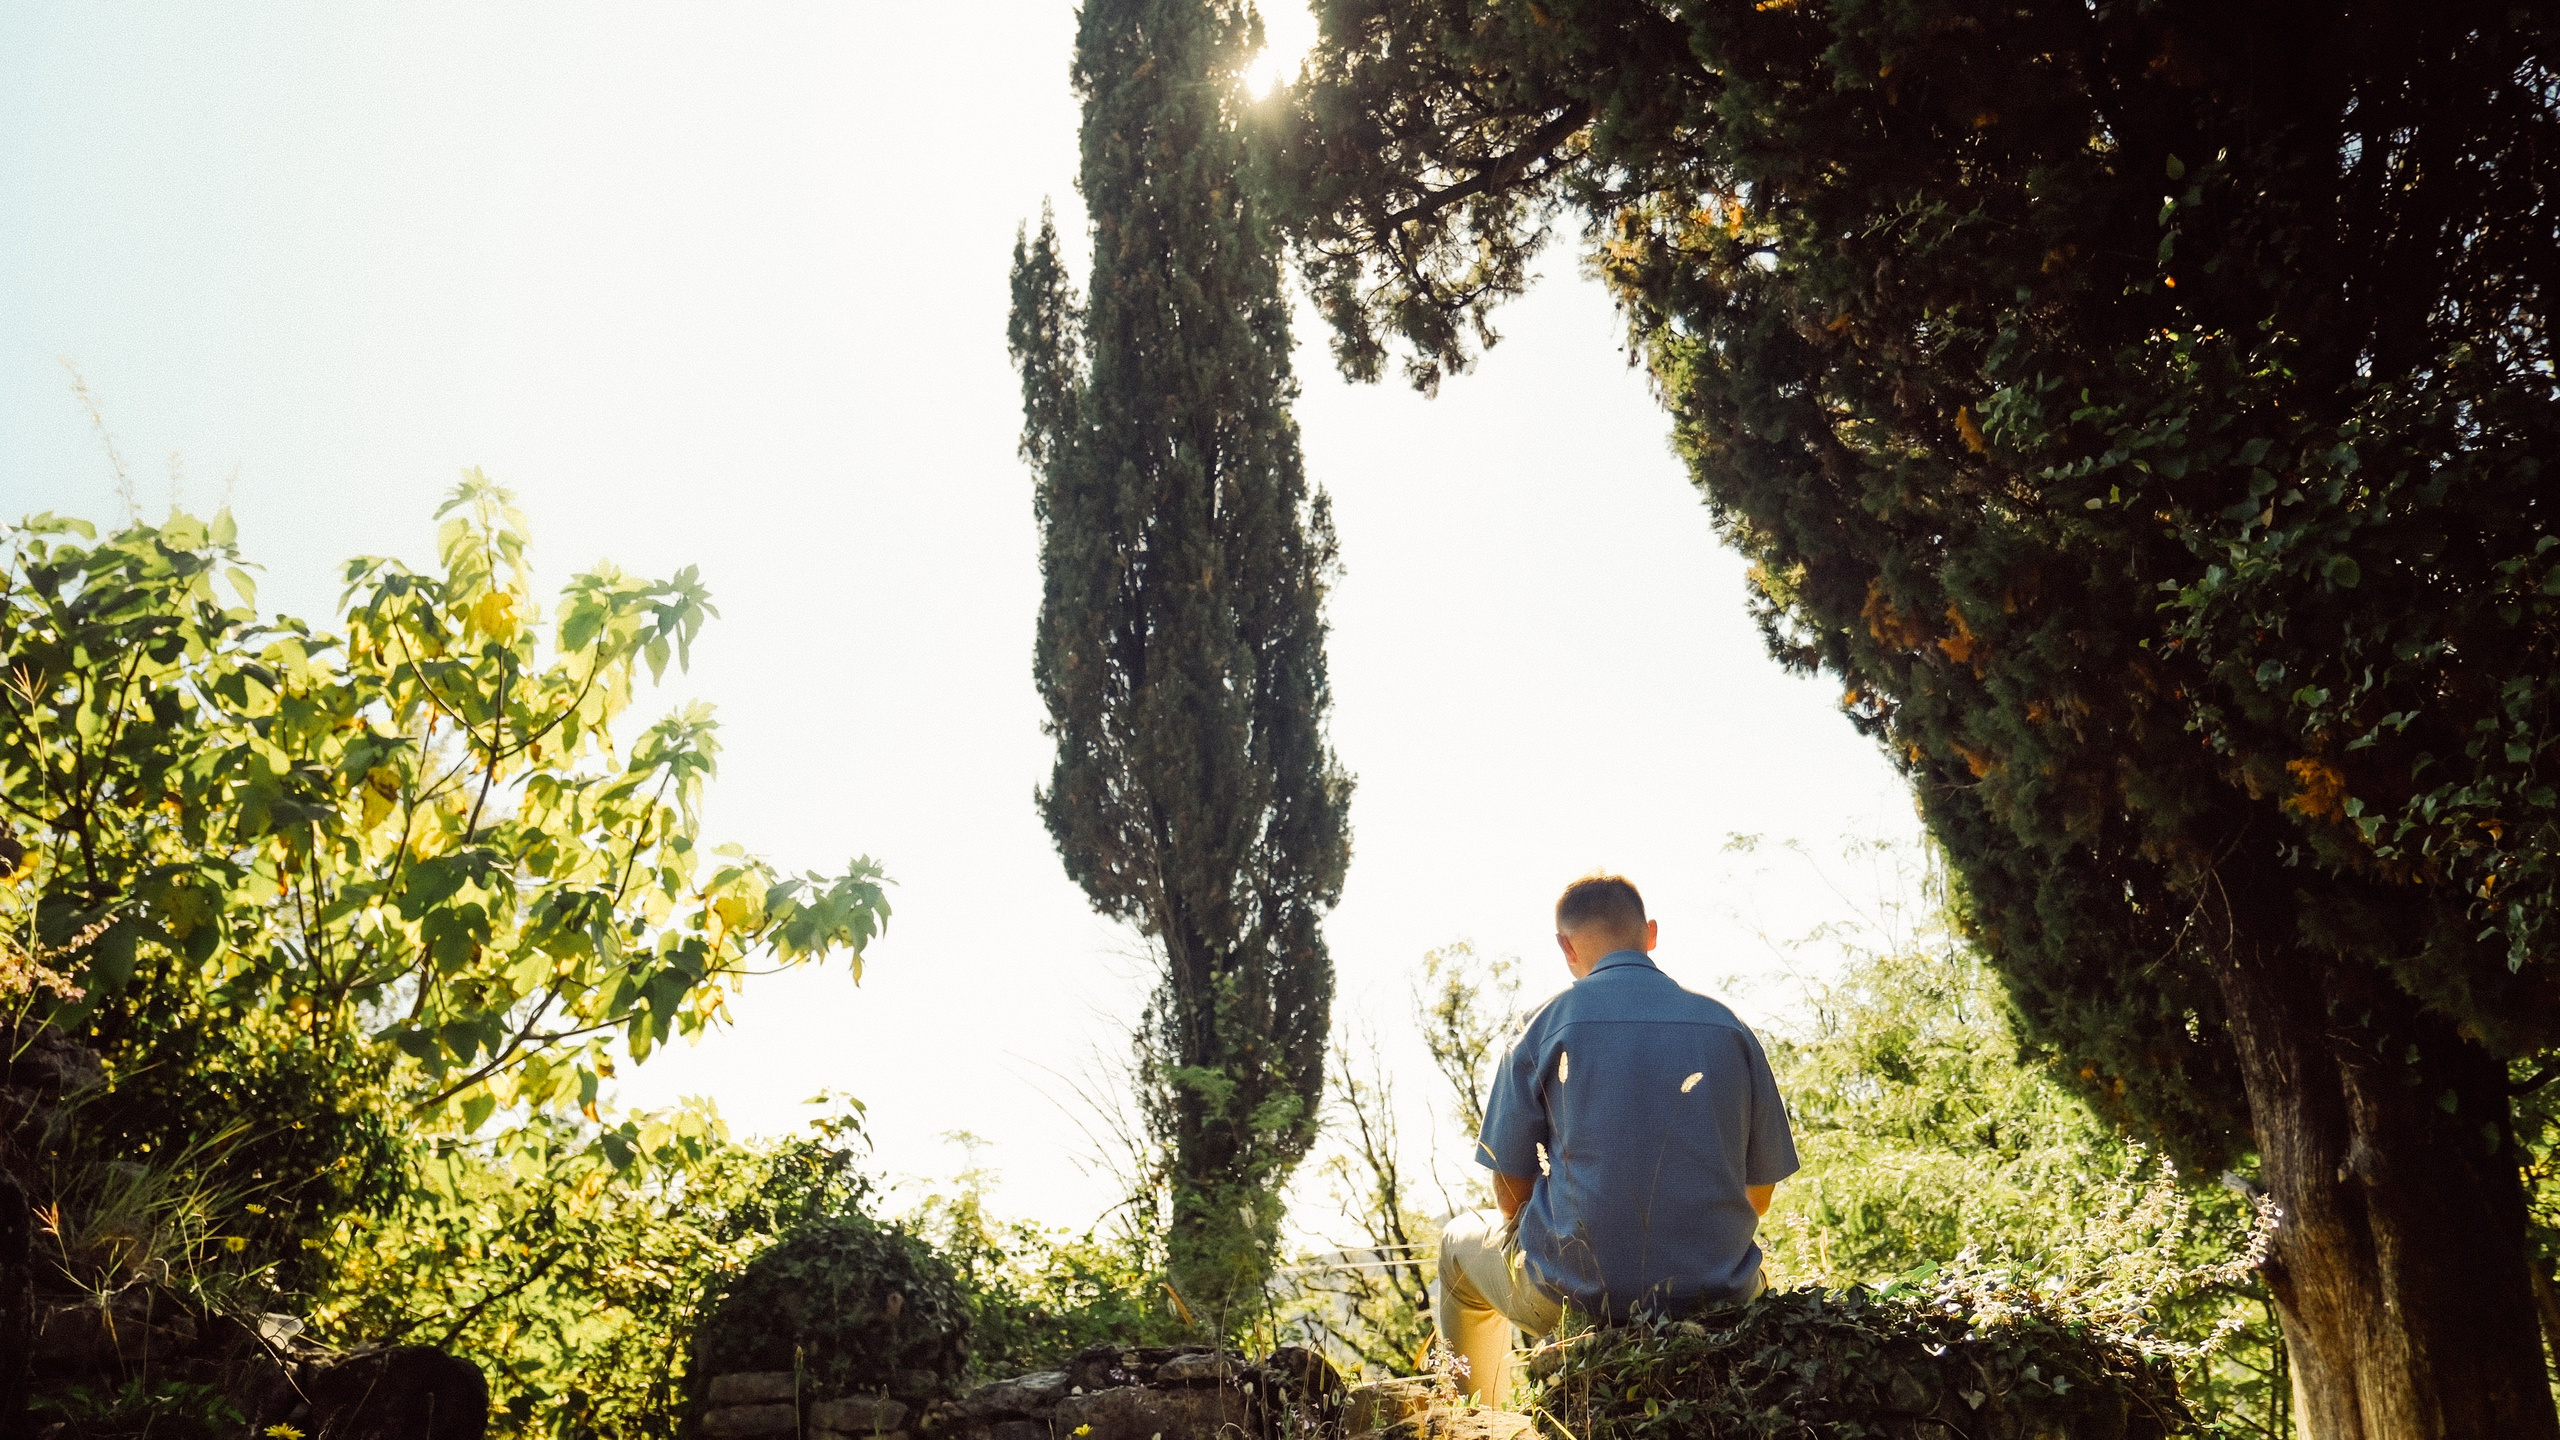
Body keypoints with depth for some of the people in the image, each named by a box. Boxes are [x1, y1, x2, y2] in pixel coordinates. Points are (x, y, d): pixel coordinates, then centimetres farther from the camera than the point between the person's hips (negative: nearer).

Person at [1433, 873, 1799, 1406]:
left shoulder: (1545, 1025, -5)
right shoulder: (1728, 1027, 2)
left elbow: (1512, 1189, -2)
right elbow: (1759, 1191, 6)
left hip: (1577, 1294, -2)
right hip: (1713, 1293, 2)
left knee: (1460, 1241, 31)